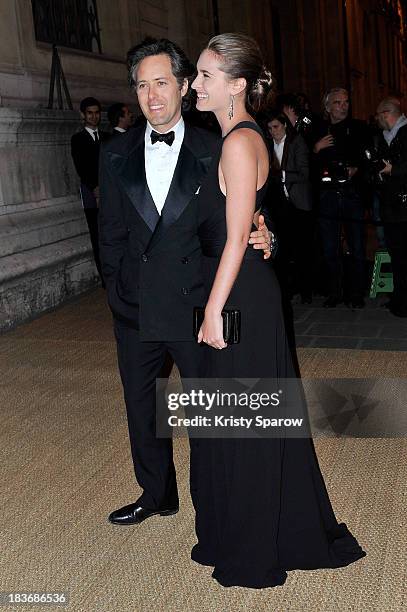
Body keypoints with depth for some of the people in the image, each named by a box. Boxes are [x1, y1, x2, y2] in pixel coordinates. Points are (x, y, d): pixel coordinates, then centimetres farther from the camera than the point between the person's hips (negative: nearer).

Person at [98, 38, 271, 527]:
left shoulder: (214, 151, -4)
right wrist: (117, 289, 3)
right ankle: (156, 495, 40)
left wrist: (261, 239, -22)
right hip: (134, 307, 4)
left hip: (195, 306, -3)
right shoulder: (115, 155, 5)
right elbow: (110, 233, 8)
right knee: (141, 407, 18)